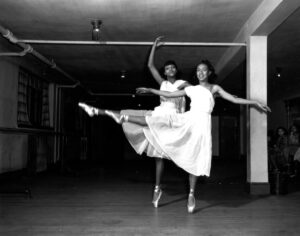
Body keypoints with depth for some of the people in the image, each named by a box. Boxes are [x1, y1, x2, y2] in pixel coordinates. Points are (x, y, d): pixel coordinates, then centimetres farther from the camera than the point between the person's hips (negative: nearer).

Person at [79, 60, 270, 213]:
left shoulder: (215, 88, 12)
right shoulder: (191, 89, 17)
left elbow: (235, 99, 7)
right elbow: (169, 94, 20)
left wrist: (256, 103, 1)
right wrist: (150, 90, 18)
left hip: (202, 124, -1)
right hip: (187, 120, 1)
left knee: (196, 160, -1)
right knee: (152, 121, -11)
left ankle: (191, 194, 14)